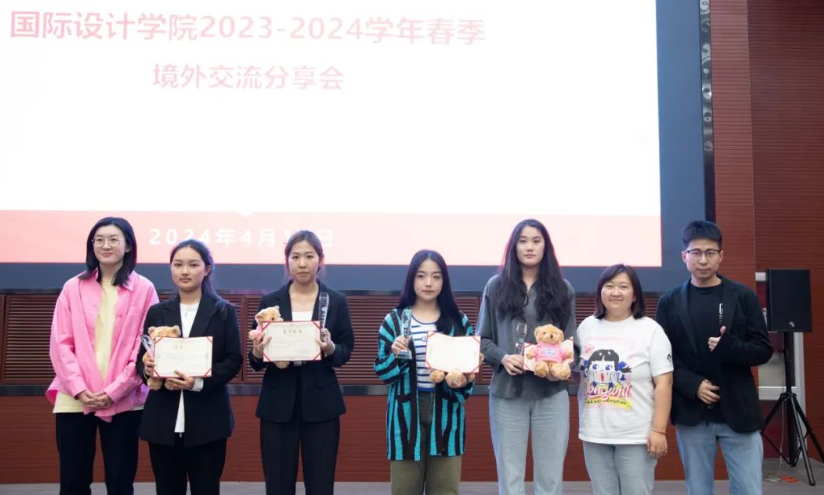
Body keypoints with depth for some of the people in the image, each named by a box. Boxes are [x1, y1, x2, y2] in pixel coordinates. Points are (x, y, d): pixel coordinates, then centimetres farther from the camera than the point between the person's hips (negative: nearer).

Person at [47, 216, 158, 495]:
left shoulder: (143, 289, 2)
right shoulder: (73, 288, 8)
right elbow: (60, 344, 3)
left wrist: (113, 392, -9)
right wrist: (79, 389, -9)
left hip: (123, 401, -1)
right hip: (75, 400, 2)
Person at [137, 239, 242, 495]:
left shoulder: (224, 311, 3)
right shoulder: (157, 312, 10)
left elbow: (234, 360, -3)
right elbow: (141, 358, 9)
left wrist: (200, 382, -18)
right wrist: (147, 368, -15)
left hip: (207, 419, -2)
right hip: (163, 419, 2)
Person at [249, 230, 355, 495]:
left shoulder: (337, 301, 3)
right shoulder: (270, 301, 4)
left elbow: (346, 352, 4)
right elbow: (256, 361, 6)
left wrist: (330, 349, -17)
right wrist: (257, 353, -17)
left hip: (321, 404, 0)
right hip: (278, 405, 1)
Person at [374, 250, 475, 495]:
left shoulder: (459, 321, 6)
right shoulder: (394, 320, 2)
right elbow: (383, 373, 1)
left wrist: (463, 381, -13)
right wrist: (395, 355, -18)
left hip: (446, 414, 1)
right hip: (407, 414, -1)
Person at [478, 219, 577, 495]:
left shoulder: (562, 289, 8)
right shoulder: (496, 286, 5)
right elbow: (481, 339, 6)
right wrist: (503, 357, -13)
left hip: (552, 393, 1)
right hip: (506, 392, -1)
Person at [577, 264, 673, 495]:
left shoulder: (650, 329, -4)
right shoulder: (586, 327, 8)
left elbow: (663, 383, -8)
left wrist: (659, 430, -13)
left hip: (636, 435, -4)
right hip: (594, 433, 4)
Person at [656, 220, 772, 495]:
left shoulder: (743, 296, 3)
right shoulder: (670, 302, 4)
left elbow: (763, 350, 1)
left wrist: (730, 347, -18)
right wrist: (692, 385, -14)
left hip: (738, 411, 0)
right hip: (692, 414, 1)